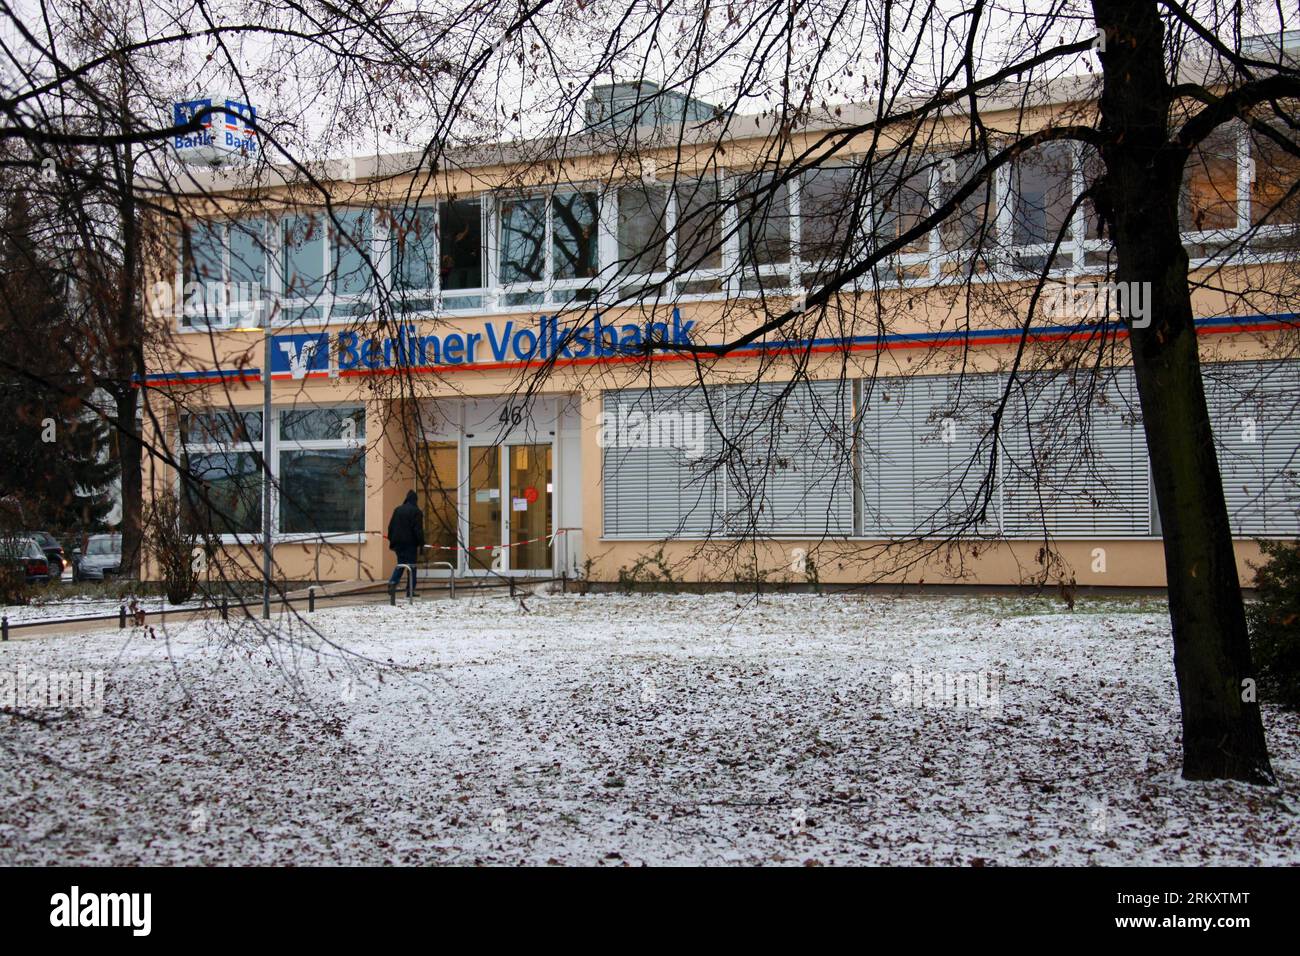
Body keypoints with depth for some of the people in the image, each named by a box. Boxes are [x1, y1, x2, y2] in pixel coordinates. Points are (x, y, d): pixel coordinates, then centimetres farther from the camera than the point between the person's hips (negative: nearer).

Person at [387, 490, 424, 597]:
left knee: (400, 564, 15)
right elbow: (419, 529, -12)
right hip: (410, 543, -5)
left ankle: (393, 582, -8)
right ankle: (411, 590, 0)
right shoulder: (416, 511, -7)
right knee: (411, 565, 1)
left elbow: (391, 526, 13)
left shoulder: (397, 510, 10)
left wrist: (391, 541, 19)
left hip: (398, 543, 5)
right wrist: (420, 544, -9)